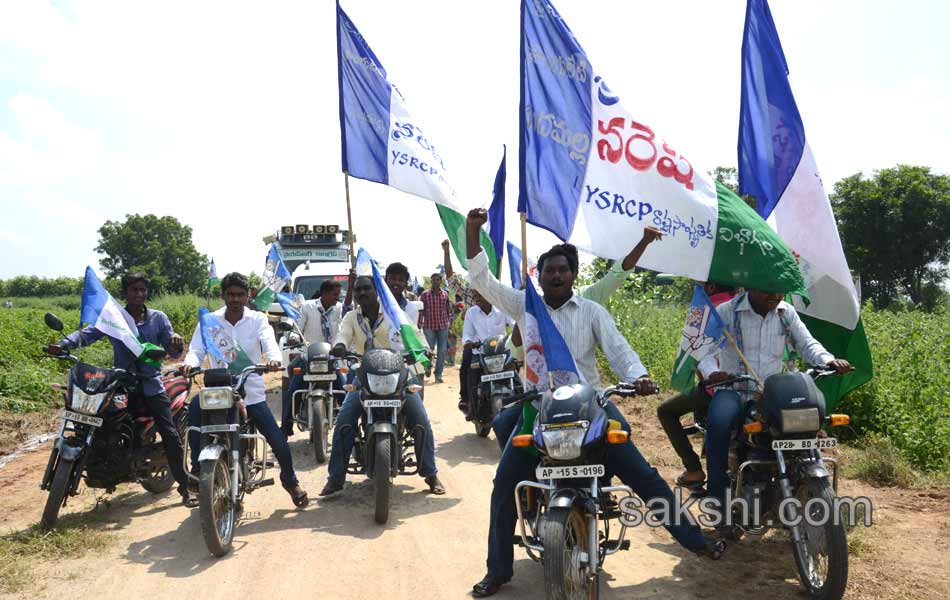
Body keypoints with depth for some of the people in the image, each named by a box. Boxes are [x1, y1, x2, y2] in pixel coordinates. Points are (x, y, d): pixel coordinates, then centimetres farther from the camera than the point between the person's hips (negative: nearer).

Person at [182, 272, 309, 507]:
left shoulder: (258, 319, 1)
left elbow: (269, 341, -17)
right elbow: (197, 349, -7)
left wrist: (274, 358, -40)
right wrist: (190, 363, -31)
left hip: (252, 391, 0)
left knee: (279, 442, -5)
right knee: (195, 409, -31)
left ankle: (290, 480, 26)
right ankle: (198, 470, -13)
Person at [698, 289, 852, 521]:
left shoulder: (787, 313, 10)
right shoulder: (727, 312, -2)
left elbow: (807, 343, 12)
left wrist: (829, 361, -10)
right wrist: (711, 372, -31)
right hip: (735, 390, -3)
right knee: (718, 421, -34)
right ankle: (717, 491, -20)